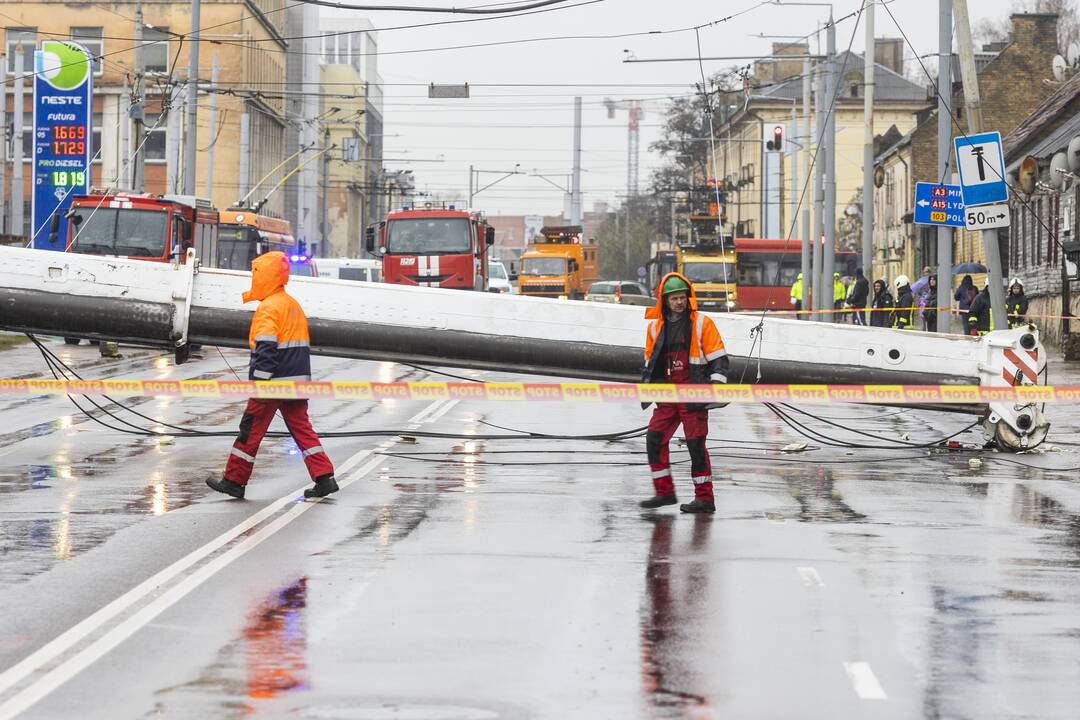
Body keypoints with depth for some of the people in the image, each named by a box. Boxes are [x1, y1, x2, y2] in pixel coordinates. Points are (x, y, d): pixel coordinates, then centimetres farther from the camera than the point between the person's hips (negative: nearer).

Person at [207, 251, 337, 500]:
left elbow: (266, 348, -21)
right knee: (302, 428, 7)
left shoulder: (268, 307, -12)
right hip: (298, 380, 8)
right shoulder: (293, 304, 17)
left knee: (251, 430, 2)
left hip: (274, 380, -8)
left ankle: (234, 480, 9)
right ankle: (325, 478, -2)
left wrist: (259, 383, -21)